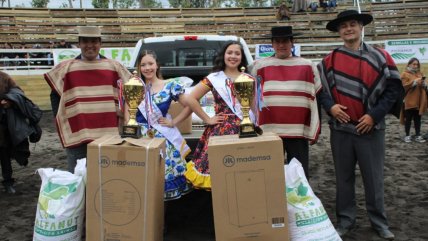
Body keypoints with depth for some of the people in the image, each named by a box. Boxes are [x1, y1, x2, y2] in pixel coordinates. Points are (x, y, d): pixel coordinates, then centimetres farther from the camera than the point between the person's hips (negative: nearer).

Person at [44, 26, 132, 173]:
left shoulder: (114, 66, 6)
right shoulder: (66, 68, 4)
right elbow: (55, 94, 10)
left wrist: (122, 114, 5)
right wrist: (59, 118, 2)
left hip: (108, 134, 1)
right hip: (76, 134, 0)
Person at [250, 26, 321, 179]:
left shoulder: (307, 66, 8)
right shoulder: (259, 66, 7)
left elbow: (316, 98, 9)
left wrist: (314, 129, 4)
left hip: (299, 132, 0)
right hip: (269, 131, 0)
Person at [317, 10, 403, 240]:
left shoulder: (380, 57, -1)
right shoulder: (329, 60, 4)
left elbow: (394, 88, -3)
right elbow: (320, 89, 10)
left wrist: (374, 115, -12)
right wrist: (330, 106, -9)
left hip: (370, 128, -1)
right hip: (340, 128, 2)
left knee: (373, 178, 8)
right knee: (343, 177, 11)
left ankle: (379, 222, 25)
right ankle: (345, 220, 25)